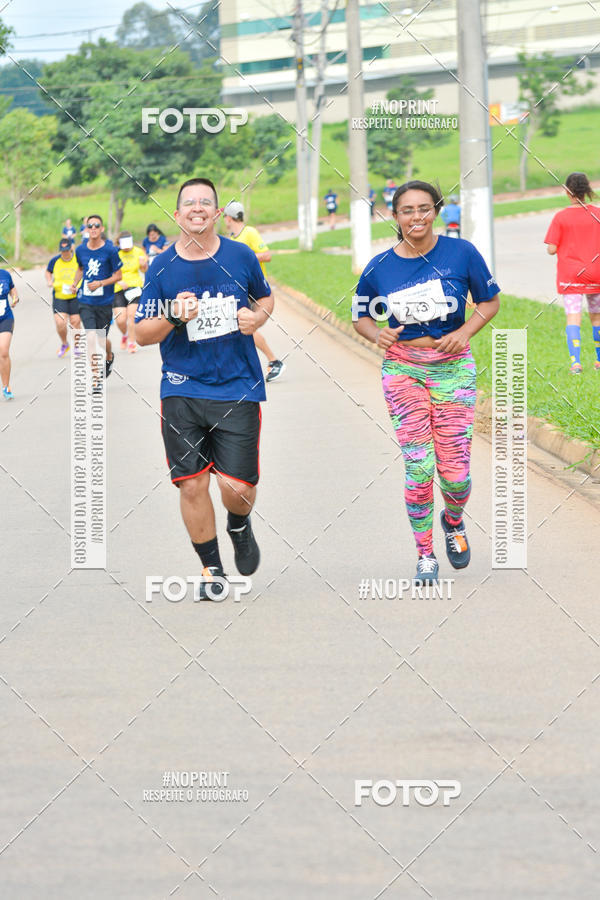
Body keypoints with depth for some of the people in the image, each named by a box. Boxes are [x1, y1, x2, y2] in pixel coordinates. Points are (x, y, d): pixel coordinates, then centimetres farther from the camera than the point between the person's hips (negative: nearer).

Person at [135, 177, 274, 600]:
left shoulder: (241, 256, 1)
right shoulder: (162, 268, 0)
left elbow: (266, 298, 20)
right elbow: (142, 334, 3)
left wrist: (258, 316, -3)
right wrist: (173, 317, -17)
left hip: (238, 387, 0)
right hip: (182, 391, 0)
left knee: (238, 488, -7)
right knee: (192, 484, -3)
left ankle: (239, 526, 30)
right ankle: (211, 569, 16)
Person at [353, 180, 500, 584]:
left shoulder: (461, 253, -6)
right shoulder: (379, 269, -2)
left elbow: (491, 300, 4)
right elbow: (361, 317, 11)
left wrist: (464, 332, -12)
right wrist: (379, 335, -11)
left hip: (453, 368, 0)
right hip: (403, 369, 0)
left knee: (455, 471, -2)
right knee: (419, 469, -6)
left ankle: (453, 522, 32)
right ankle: (425, 555, 10)